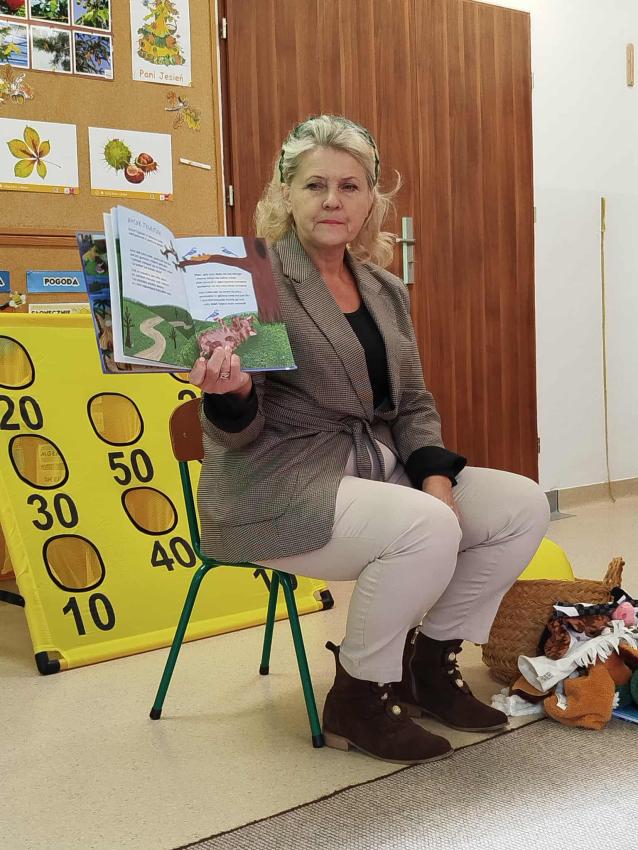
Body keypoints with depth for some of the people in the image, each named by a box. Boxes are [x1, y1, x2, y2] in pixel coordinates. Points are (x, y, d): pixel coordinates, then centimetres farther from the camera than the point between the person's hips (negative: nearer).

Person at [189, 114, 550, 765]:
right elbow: (237, 432, -11)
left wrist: (436, 477, -3)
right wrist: (230, 392, -35)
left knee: (524, 505, -4)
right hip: (278, 487, -7)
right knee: (426, 527, -31)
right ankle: (356, 699, -7)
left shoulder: (387, 292, 12)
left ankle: (429, 664, 12)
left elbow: (413, 406, 15)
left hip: (375, 469, 8)